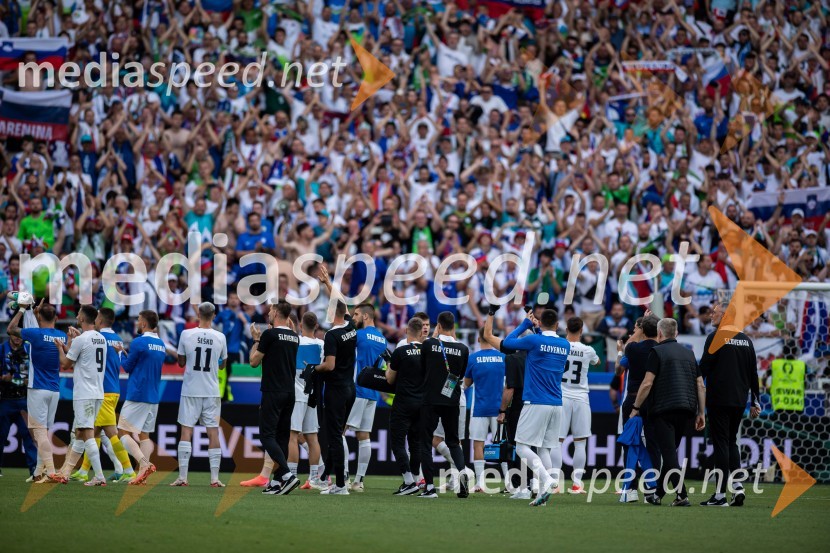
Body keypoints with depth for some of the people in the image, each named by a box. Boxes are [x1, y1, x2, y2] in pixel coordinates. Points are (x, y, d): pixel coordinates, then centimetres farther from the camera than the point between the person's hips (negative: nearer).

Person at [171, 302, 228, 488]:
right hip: (212, 391, 1)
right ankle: (215, 478, 1)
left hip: (190, 391, -1)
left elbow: (181, 362, 5)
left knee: (186, 431, 2)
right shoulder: (220, 337, -3)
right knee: (213, 432, 4)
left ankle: (182, 477, -3)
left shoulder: (186, 335, -6)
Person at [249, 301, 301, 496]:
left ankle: (287, 475, -22)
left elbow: (254, 361, -3)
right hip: (290, 392, 7)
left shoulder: (269, 335, -11)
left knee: (267, 435, -7)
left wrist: (256, 340, 11)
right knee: (282, 436, 11)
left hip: (273, 392, -7)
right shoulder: (294, 337, 12)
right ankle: (277, 480, 11)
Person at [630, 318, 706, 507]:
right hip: (687, 410, 6)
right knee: (669, 454, 16)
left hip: (665, 409, -6)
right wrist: (701, 413, 14)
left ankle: (682, 496, -18)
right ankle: (658, 494, 23)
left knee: (669, 455, -7)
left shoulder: (657, 352, -2)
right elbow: (700, 385, 12)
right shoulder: (689, 353, 16)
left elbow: (647, 383, -9)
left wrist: (635, 408, 0)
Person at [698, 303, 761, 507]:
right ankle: (737, 485, 3)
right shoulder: (746, 340, 11)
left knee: (721, 444, -4)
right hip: (740, 402, 6)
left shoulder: (716, 337, -8)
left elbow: (704, 368, -11)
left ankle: (720, 494, -4)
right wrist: (755, 402, 17)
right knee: (731, 441, 17)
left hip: (719, 400, -6)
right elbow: (753, 373, 13)